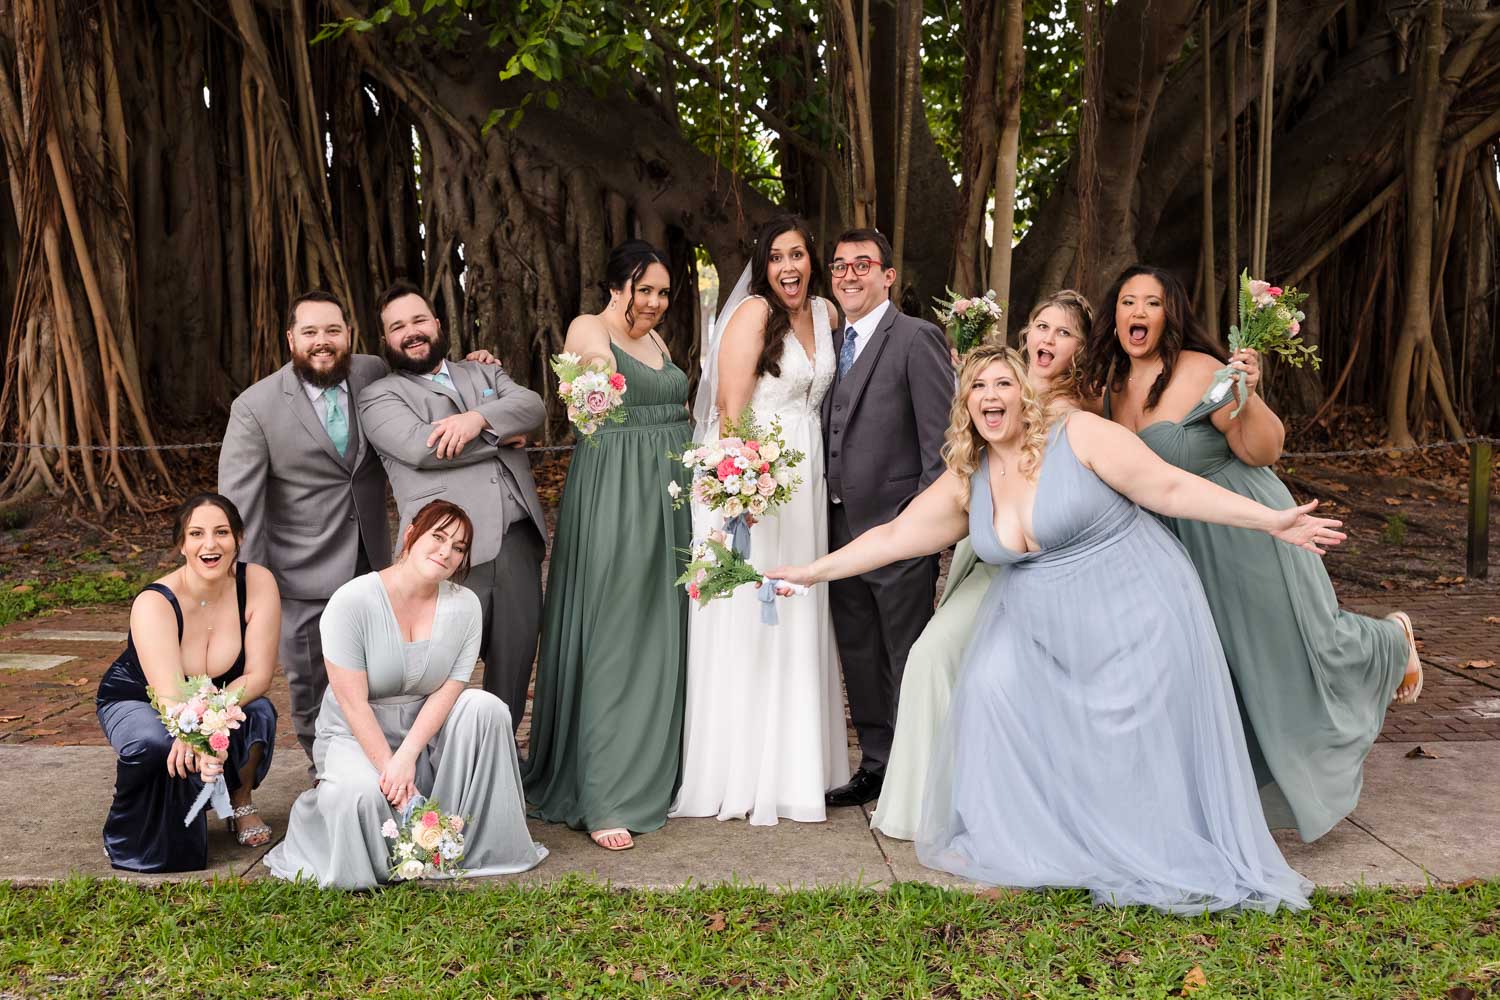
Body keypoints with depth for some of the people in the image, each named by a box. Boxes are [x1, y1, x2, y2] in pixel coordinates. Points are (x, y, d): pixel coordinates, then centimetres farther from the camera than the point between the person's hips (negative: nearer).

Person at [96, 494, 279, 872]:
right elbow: (170, 697, -40)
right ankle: (140, 840, -5)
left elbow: (258, 675, -22)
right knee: (153, 742, -36)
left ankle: (241, 804, -2)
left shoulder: (258, 583, -23)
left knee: (258, 712, -31)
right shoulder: (153, 603, -30)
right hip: (135, 702, -2)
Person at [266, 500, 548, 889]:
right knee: (363, 794, -34)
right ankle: (322, 804, 6)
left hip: (426, 727, 4)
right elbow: (353, 704, -20)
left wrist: (407, 756, -24)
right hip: (356, 735, -4)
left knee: (487, 707, -24)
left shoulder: (464, 605, -7)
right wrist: (391, 769, -26)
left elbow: (450, 690, -11)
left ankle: (479, 843, -12)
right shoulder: (352, 601, -18)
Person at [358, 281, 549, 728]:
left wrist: (478, 418, -16)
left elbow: (532, 405, 3)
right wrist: (501, 438, -4)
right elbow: (421, 446, -11)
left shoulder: (484, 373, 22)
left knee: (515, 656, 10)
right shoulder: (379, 396, 7)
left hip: (518, 541, 4)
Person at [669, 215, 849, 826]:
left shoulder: (824, 313, 13)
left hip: (804, 478, 8)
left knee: (796, 621, 12)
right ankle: (739, 772, 9)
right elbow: (730, 407, -16)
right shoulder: (754, 312, -9)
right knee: (746, 620, -2)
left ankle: (791, 766, 24)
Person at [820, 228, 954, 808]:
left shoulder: (917, 338, -9)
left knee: (907, 659, 3)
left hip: (898, 527, -7)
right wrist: (826, 515, 7)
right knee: (859, 657, 14)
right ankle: (877, 764, 27)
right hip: (843, 529, 7)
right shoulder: (834, 343, 14)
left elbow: (941, 438, -13)